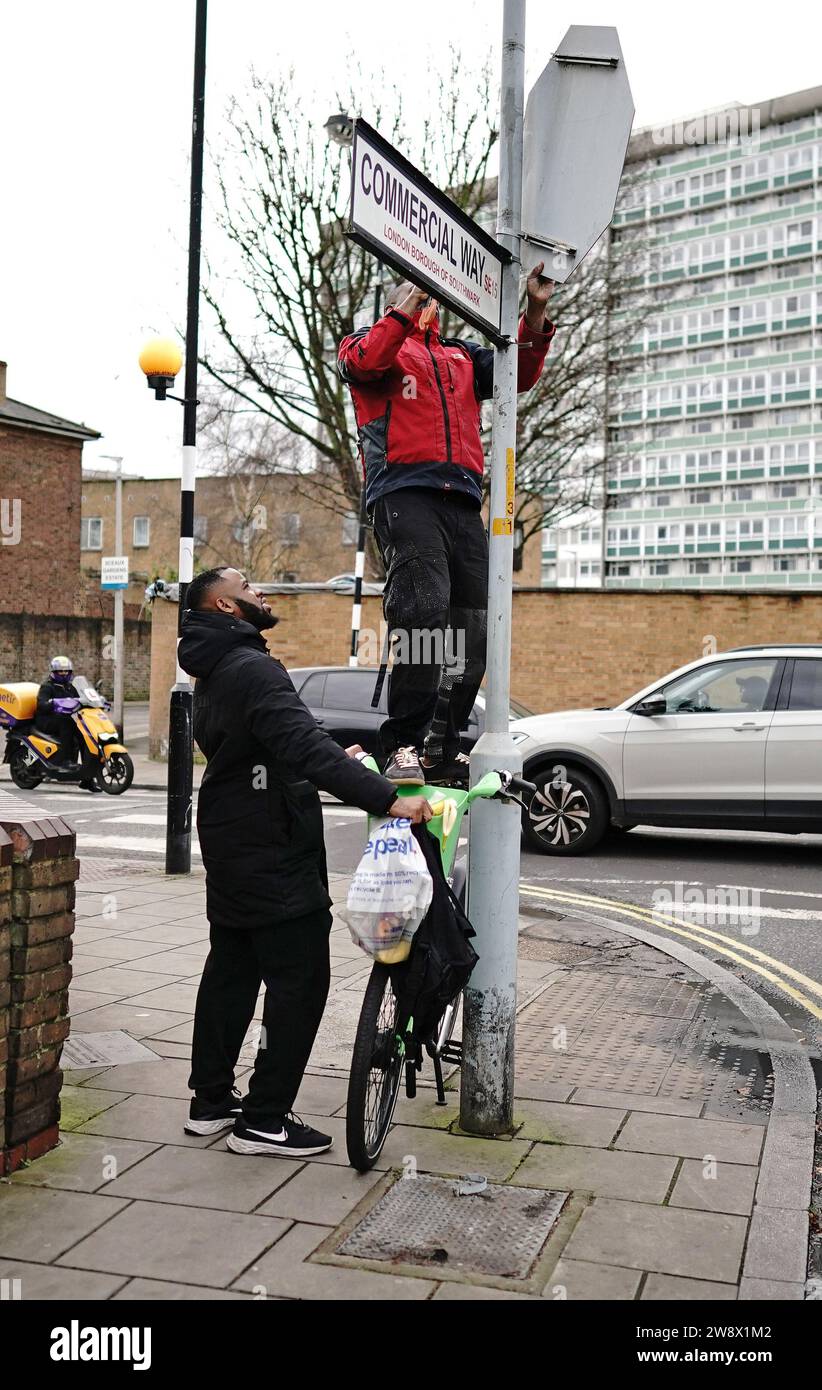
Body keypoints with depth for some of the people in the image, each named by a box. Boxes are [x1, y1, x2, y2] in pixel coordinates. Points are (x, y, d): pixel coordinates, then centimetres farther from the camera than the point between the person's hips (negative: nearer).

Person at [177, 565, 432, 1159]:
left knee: (230, 973, 16)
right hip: (272, 857, -11)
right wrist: (386, 797, -37)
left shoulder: (215, 674, 15)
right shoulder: (252, 669, -19)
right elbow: (304, 746, -32)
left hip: (231, 851, 11)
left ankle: (211, 1101, 25)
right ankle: (264, 1120, 1)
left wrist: (338, 762, 26)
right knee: (300, 981, -4)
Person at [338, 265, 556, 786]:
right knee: (424, 608, -23)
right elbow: (365, 362, -5)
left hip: (463, 504, 6)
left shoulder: (462, 358, 31)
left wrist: (536, 312, 8)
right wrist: (407, 306, -4)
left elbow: (520, 373, 19)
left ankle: (444, 749, 9)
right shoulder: (372, 342, 19)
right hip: (405, 494, -6)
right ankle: (403, 746, -21)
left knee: (474, 626, 1)